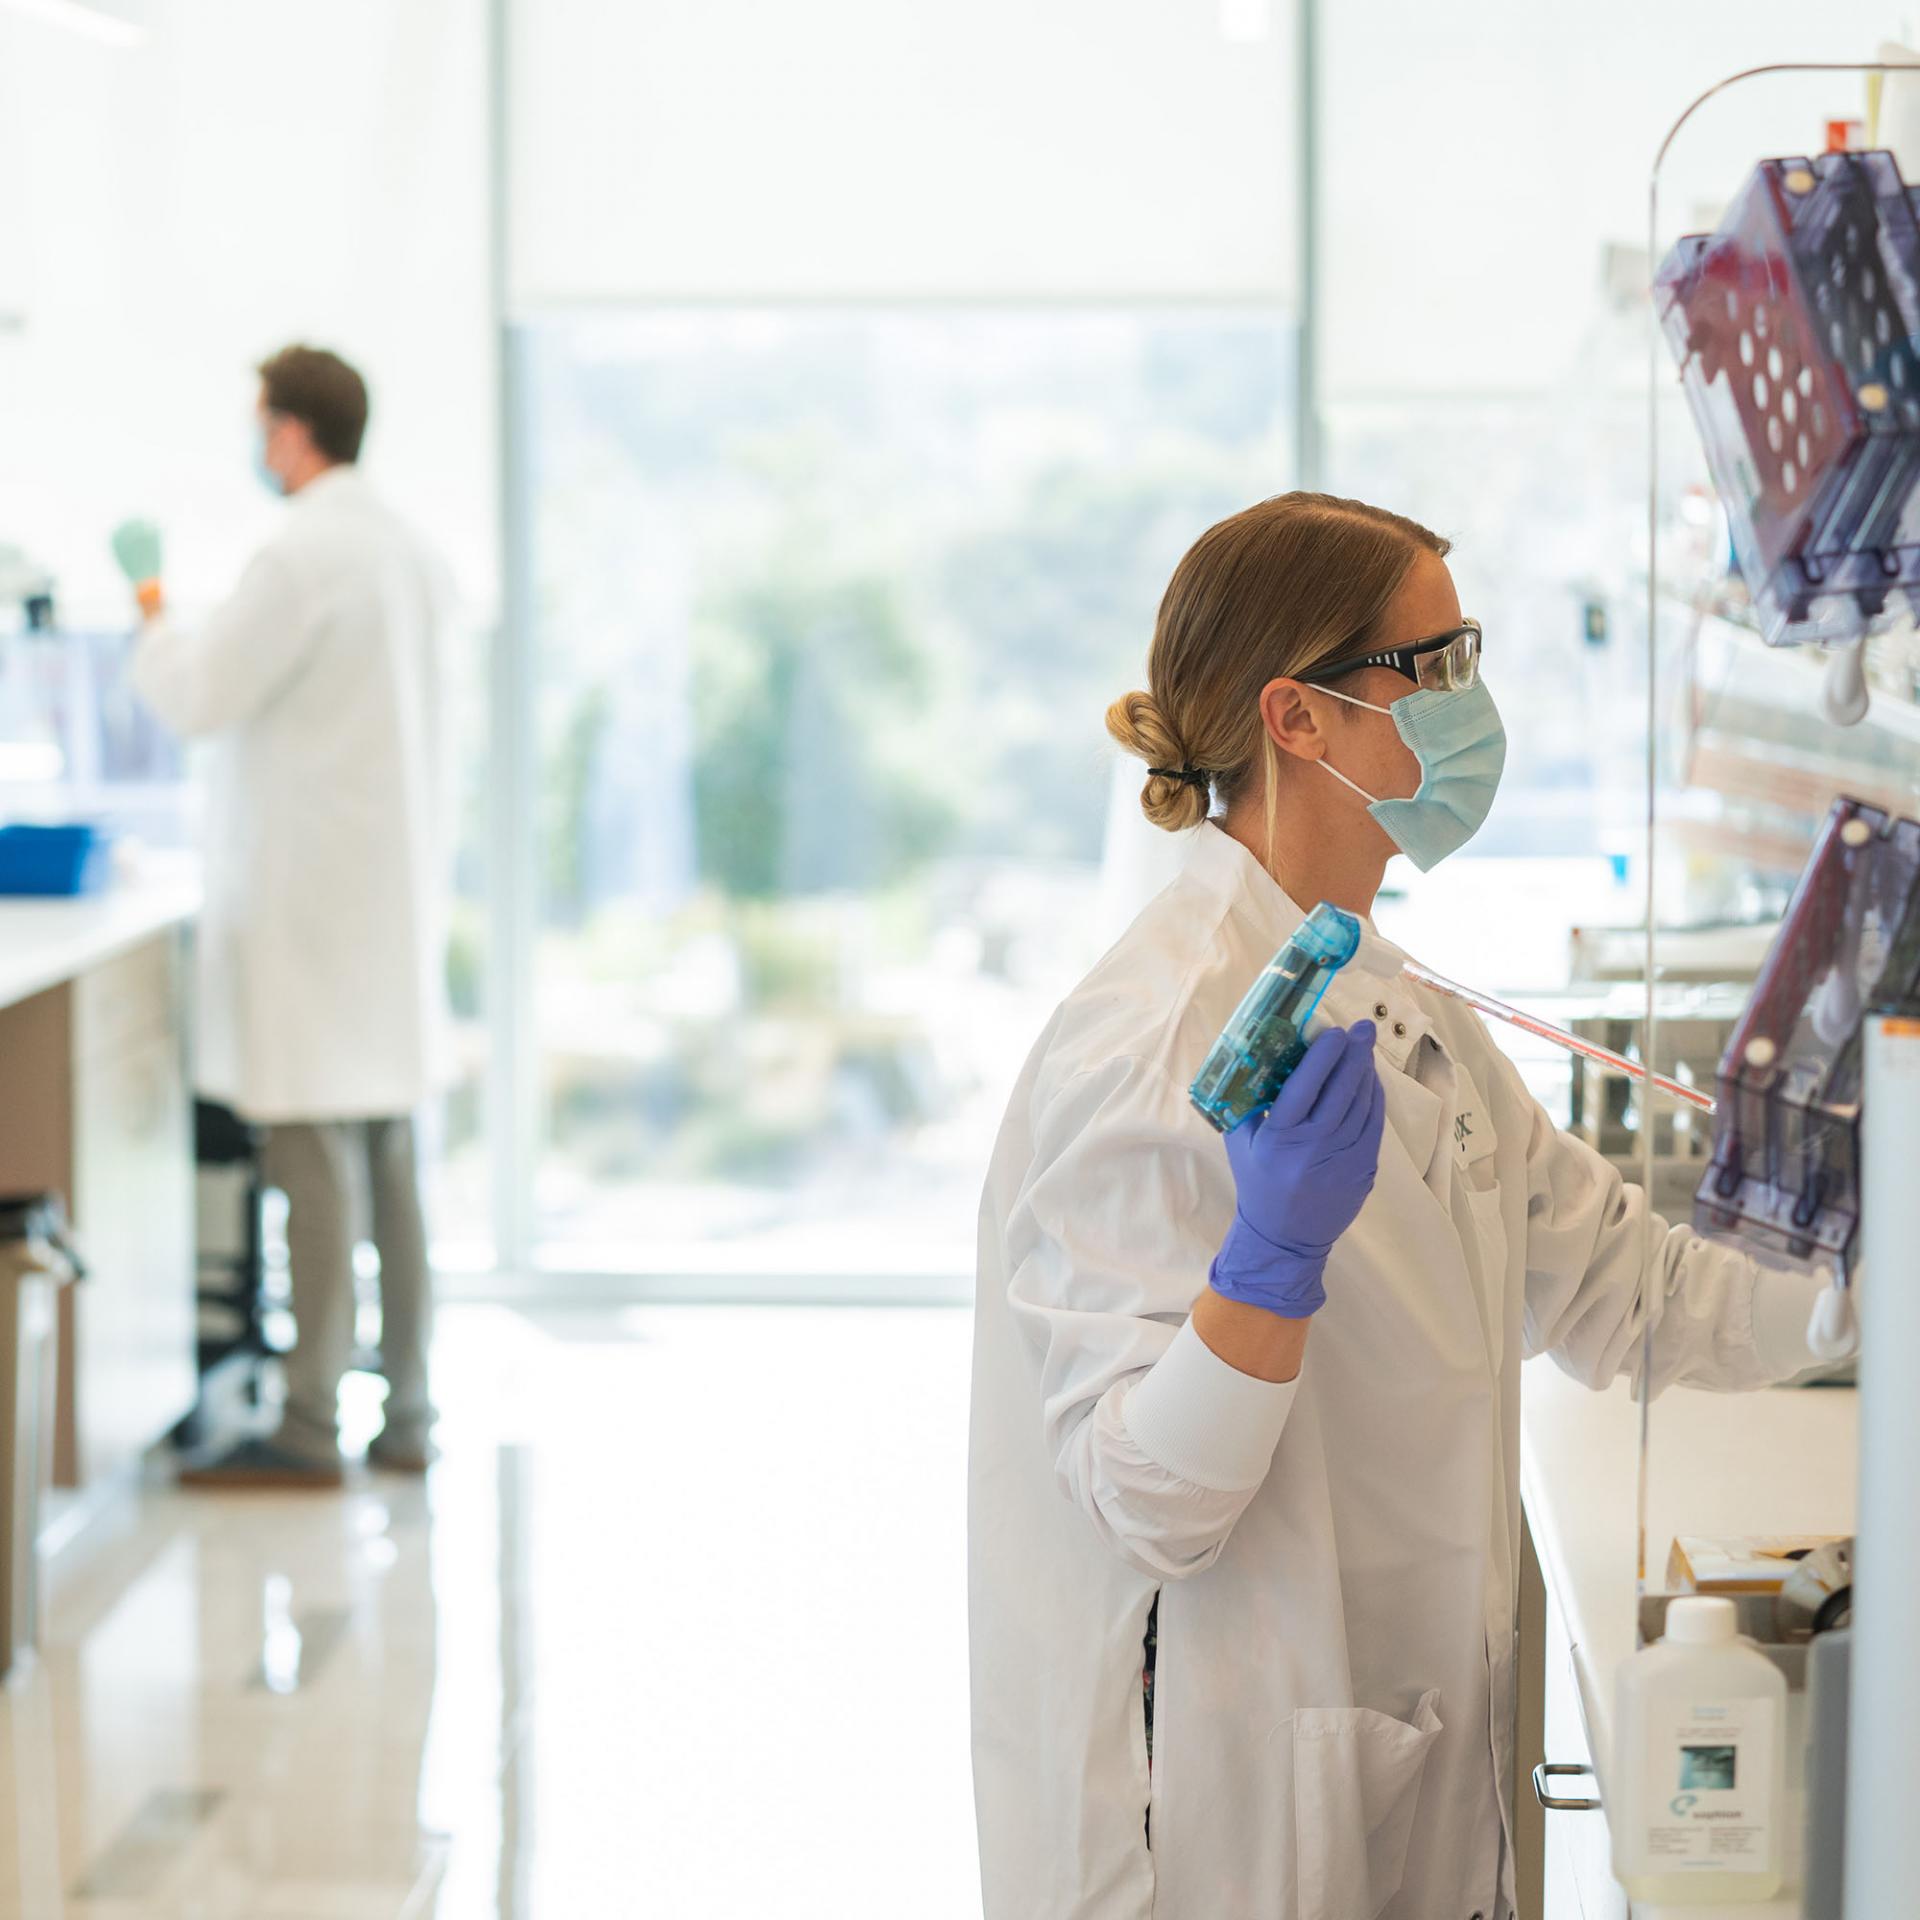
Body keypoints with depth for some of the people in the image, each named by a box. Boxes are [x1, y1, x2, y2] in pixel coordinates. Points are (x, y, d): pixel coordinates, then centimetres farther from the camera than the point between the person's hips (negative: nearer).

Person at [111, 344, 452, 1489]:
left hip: (313, 902, -9)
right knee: (390, 1168, 11)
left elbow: (199, 698, -13)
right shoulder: (409, 550, 12)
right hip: (395, 887, 9)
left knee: (317, 1166, -6)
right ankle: (407, 1417, 15)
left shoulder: (301, 557, -16)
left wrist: (155, 617, 4)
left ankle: (309, 1430, -3)